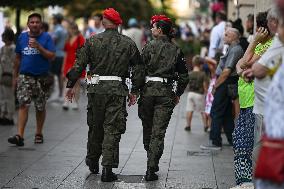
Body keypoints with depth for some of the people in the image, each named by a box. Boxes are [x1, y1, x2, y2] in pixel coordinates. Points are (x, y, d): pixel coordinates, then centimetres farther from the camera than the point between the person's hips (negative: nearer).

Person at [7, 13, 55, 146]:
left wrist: (38, 47, -21)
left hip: (41, 77, -1)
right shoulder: (22, 37, 7)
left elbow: (52, 56, -10)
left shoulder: (46, 37, -1)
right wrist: (15, 75, 14)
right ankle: (20, 136, -16)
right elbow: (18, 57, 14)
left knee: (40, 107, 9)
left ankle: (38, 134, 25)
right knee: (23, 105, -11)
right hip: (24, 76, 1)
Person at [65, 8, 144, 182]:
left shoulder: (92, 41, 1)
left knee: (95, 127, 15)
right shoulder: (129, 43, 4)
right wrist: (135, 91, 13)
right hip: (118, 90, -1)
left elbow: (79, 65, -1)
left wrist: (71, 85, 7)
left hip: (96, 89, 1)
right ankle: (108, 169, -5)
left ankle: (93, 163, 31)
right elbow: (139, 68, 6)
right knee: (112, 129, 1)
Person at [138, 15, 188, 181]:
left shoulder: (149, 47, -2)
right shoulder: (176, 50, 5)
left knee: (147, 129, 16)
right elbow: (184, 76, 7)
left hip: (148, 90, -1)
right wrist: (178, 94, 18)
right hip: (166, 92, 1)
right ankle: (151, 170, -7)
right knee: (158, 132, -1)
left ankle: (152, 163, 27)